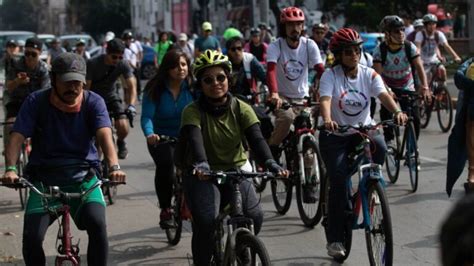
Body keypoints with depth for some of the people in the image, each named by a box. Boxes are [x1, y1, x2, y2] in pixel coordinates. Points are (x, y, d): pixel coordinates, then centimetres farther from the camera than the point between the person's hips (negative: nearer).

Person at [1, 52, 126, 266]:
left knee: (97, 224, -27)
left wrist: (114, 166, -37)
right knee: (31, 237, -18)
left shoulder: (93, 102, -2)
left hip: (82, 177, 0)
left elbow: (104, 135, -18)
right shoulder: (36, 102, -2)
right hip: (44, 178, 1)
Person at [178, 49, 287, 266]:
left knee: (254, 217, -17)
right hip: (203, 175, -3)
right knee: (206, 222, -26)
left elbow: (256, 139, -19)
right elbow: (194, 139, -31)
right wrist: (201, 165, -52)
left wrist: (271, 163, -38)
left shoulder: (241, 109, -5)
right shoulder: (193, 111, -13)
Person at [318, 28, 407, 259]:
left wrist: (397, 112, -39)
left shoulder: (369, 75, -1)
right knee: (338, 182, -14)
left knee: (379, 146, -32)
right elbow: (325, 100, -24)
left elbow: (384, 95, -17)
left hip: (363, 130, 2)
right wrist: (327, 120, -46)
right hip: (336, 135, -2)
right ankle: (334, 239, -3)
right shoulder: (330, 76, -8)